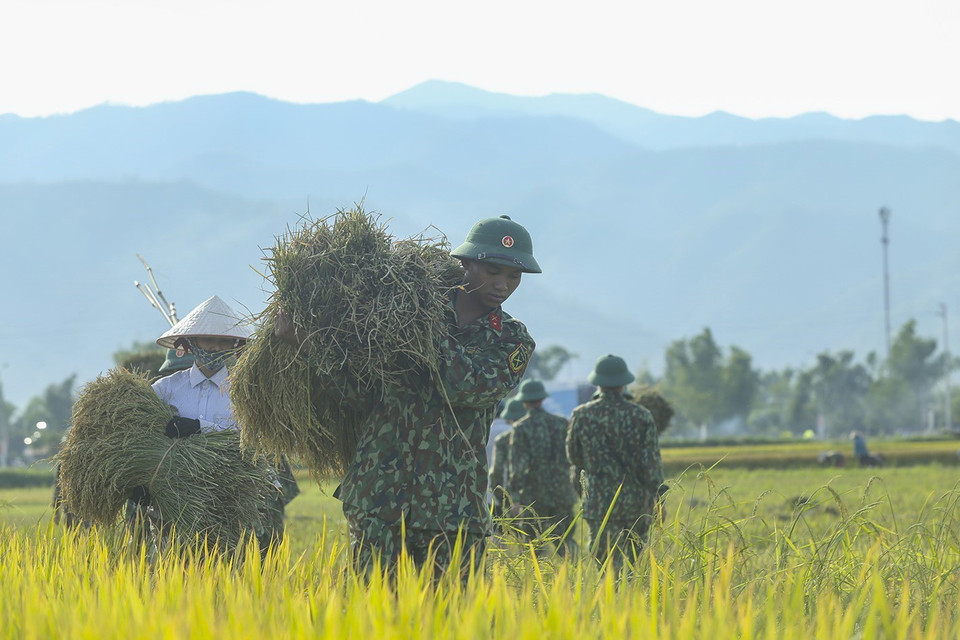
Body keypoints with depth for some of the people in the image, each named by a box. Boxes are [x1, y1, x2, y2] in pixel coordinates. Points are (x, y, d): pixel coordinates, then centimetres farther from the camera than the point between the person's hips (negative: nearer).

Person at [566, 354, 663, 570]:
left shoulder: (581, 416, -3)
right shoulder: (640, 416, -5)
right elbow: (652, 462, -5)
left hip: (598, 501, -1)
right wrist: (658, 499, 3)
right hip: (636, 501, 1)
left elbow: (574, 456, 11)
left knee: (606, 561, -1)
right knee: (633, 559, 18)